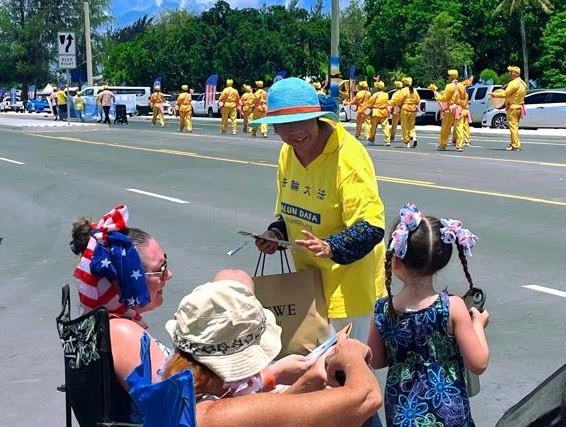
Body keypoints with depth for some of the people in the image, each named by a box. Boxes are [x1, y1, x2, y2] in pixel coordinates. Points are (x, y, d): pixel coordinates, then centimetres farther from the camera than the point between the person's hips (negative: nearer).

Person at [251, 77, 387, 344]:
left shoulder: (348, 157, -23)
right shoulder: (288, 153, 3)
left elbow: (371, 227, -26)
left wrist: (331, 247, -40)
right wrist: (277, 233, -3)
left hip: (347, 288, -7)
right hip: (307, 282, 7)